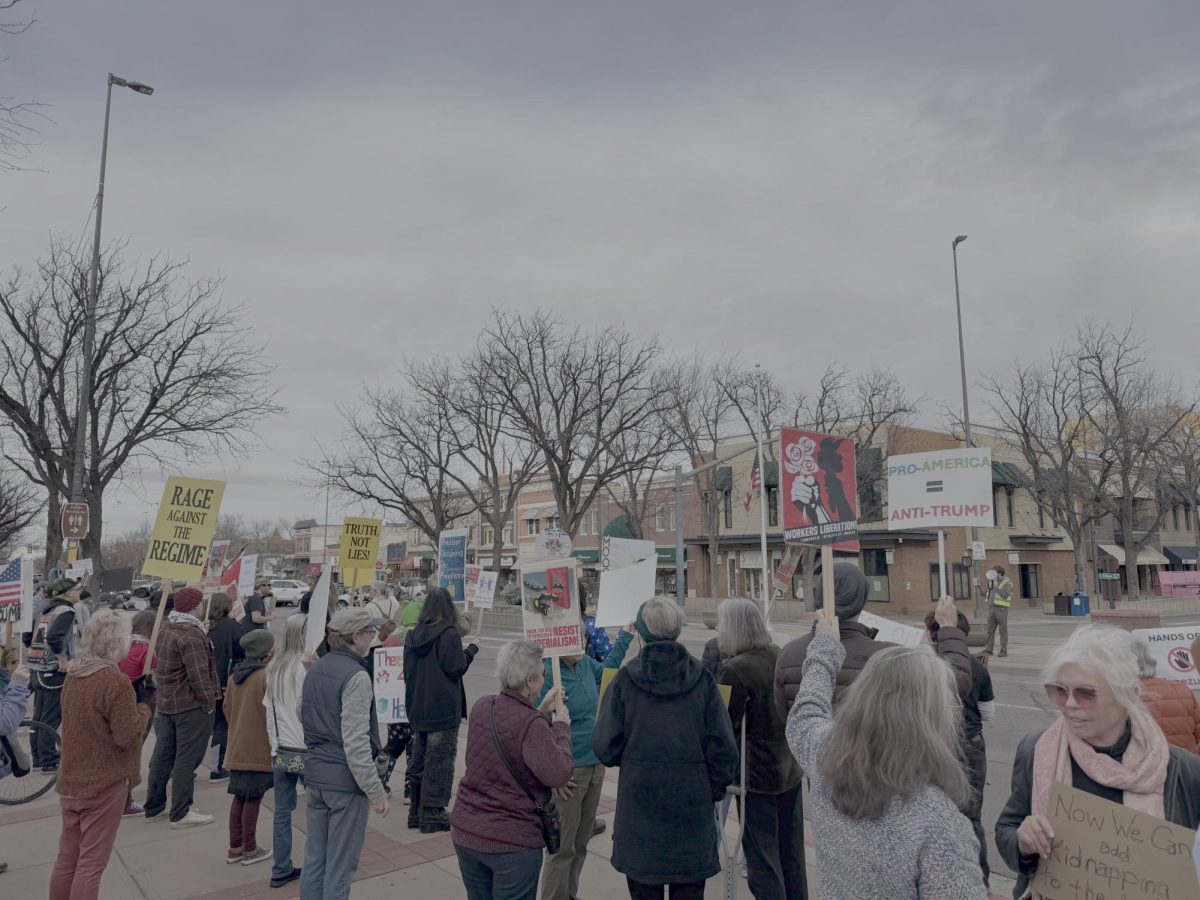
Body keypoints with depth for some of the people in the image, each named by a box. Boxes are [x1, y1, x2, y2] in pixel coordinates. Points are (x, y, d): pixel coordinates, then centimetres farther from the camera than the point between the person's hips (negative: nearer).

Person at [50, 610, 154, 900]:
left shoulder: (73, 674, 3)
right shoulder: (117, 681, -23)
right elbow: (128, 735, -21)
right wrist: (142, 703, -7)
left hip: (71, 780, 8)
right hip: (104, 784, -8)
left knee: (67, 859, 19)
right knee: (91, 863, 4)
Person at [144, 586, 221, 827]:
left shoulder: (165, 628, 9)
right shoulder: (190, 635, -22)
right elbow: (198, 674, -24)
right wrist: (209, 701, -14)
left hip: (166, 702, 10)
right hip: (192, 705, -10)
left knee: (163, 755, 17)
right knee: (186, 759, -1)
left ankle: (154, 807, 29)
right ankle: (181, 813, 6)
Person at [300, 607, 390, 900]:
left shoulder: (316, 669, 7)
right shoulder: (356, 676, -20)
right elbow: (356, 743, -24)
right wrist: (376, 791, -19)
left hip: (315, 774, 8)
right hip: (345, 780, -8)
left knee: (314, 857, 17)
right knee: (340, 864, 5)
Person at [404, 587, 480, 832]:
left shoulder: (413, 635, 4)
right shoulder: (449, 634, -16)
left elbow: (408, 670, 12)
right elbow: (456, 667, -15)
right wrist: (471, 649, -1)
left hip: (417, 708, 7)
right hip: (443, 709, -7)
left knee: (419, 760, 16)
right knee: (439, 763, 2)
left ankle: (416, 811, 24)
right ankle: (432, 814, 5)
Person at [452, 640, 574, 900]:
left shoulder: (481, 707, -1)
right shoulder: (531, 724, -23)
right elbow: (559, 775, -19)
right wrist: (561, 727, -8)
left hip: (465, 830, 7)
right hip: (513, 841, -7)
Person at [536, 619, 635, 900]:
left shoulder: (585, 663, 1)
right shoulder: (547, 674, -22)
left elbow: (605, 669, 25)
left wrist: (625, 638, 22)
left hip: (595, 764, 8)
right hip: (568, 771, -8)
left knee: (581, 841, 21)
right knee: (563, 845, 4)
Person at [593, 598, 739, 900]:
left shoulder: (625, 679, -9)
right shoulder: (701, 677, -7)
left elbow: (605, 748, -8)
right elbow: (722, 747, -7)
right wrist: (715, 790, 9)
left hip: (639, 802, -1)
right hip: (692, 804, 1)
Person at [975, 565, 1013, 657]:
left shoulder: (1007, 582, -5)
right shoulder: (992, 582, 15)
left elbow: (1005, 595, -19)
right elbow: (986, 595, 21)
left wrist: (996, 586, -19)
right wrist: (979, 591, 7)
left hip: (1001, 609, -6)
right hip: (991, 608, 6)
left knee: (1003, 631, 0)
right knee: (990, 630, 5)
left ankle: (1003, 651, 5)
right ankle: (988, 650, 8)